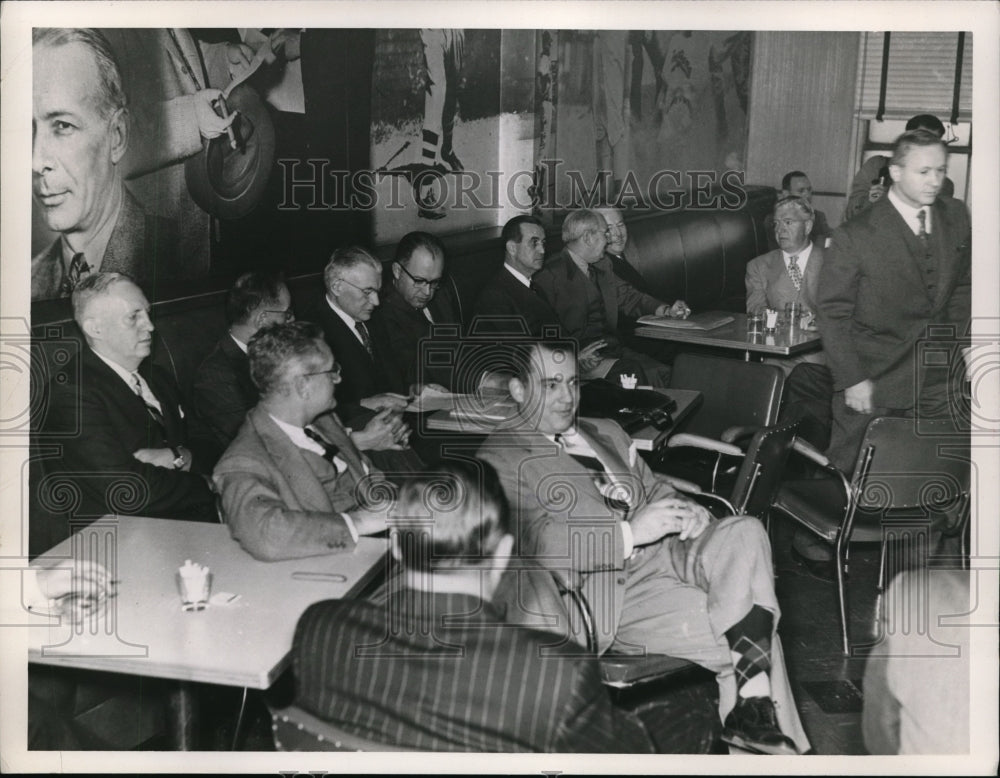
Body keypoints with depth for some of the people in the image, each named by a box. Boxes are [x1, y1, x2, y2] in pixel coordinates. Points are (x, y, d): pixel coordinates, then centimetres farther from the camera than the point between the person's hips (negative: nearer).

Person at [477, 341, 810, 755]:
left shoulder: (608, 432, 24)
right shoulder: (501, 457, -2)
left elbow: (655, 488, 24)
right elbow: (537, 542, -15)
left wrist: (688, 512, -1)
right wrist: (630, 533, -23)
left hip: (669, 550, 7)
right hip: (611, 586, -7)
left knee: (745, 532, -22)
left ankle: (753, 706, -22)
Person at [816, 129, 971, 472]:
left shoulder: (956, 217, 4)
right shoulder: (856, 237, -13)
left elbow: (963, 285, 17)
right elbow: (832, 312, -9)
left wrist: (957, 341, 7)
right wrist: (852, 380, -12)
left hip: (936, 383, 4)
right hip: (873, 383, -4)